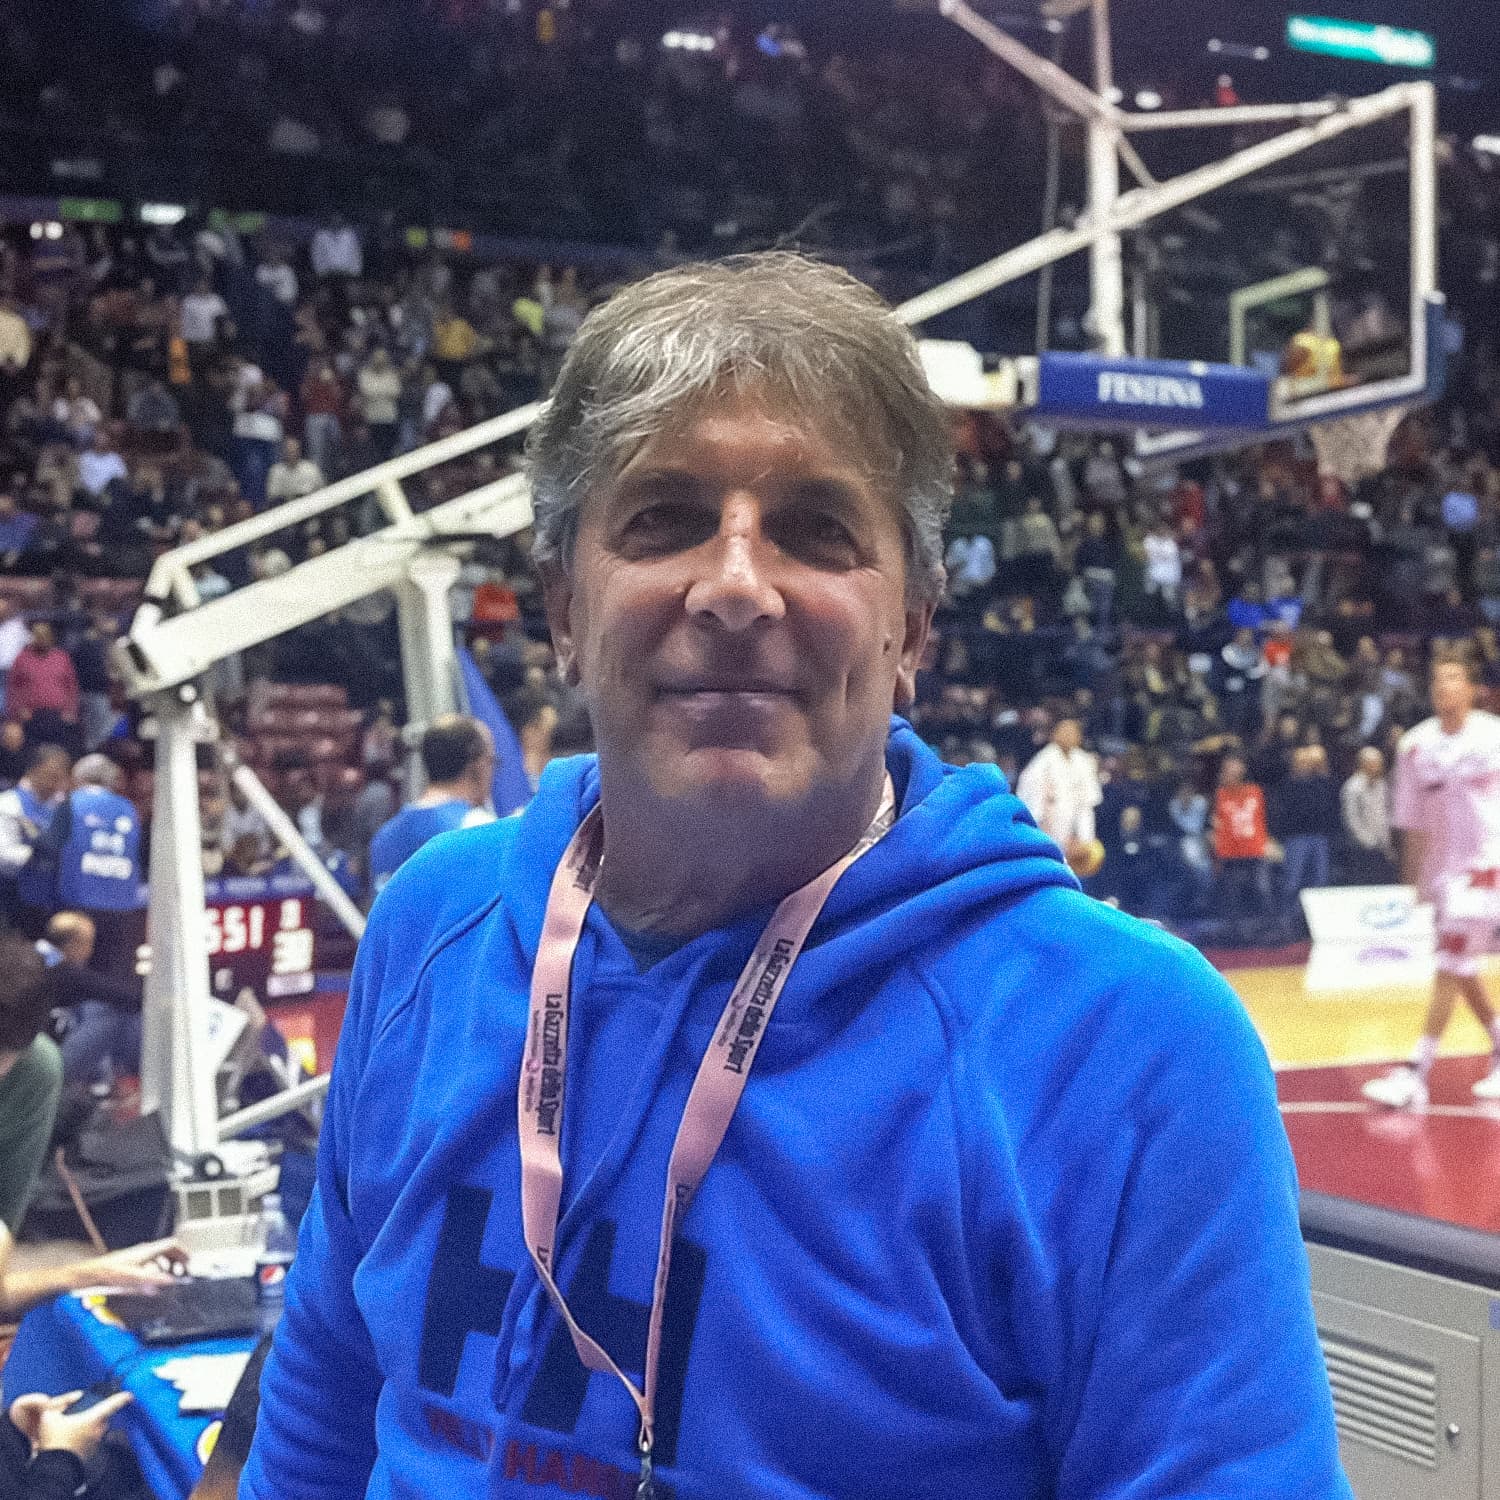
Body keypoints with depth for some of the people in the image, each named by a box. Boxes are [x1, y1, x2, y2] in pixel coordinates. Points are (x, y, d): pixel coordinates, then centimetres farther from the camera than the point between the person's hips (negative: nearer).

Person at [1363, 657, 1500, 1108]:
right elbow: (1412, 820, 6)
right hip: (1442, 865, 5)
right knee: (1462, 972, 15)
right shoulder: (1416, 745, 0)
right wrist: (1414, 877, 6)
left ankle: (1416, 1074, -11)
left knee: (1449, 970, -10)